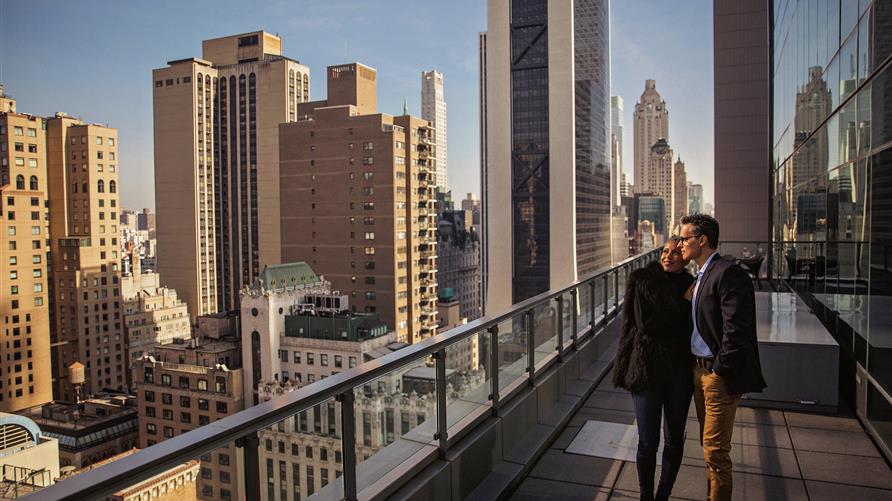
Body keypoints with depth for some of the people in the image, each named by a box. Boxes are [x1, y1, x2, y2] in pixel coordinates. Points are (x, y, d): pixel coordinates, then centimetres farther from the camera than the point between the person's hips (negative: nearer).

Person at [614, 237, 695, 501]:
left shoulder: (691, 286, 4)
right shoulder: (642, 280, -4)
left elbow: (693, 329, 7)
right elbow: (643, 324, -9)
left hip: (679, 370, 3)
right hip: (647, 367, -3)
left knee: (674, 438, 12)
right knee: (648, 441, 3)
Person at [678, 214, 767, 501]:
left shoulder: (728, 273, -18)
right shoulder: (701, 276, 12)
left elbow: (736, 330, -23)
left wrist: (720, 370, -18)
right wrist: (697, 367, 11)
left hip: (719, 375, -9)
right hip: (700, 370, 9)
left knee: (715, 448, -1)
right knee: (708, 444, 19)